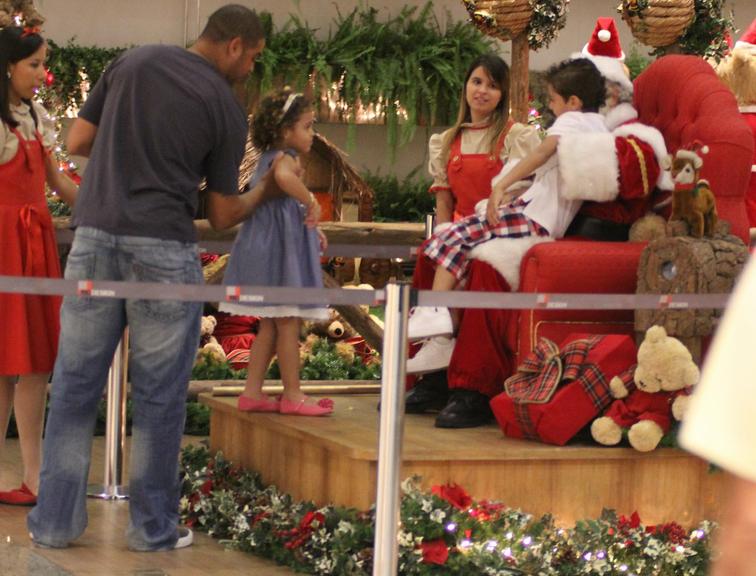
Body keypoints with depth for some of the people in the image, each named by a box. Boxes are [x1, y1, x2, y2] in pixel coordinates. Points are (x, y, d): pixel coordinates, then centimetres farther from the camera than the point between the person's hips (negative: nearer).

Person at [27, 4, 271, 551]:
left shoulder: (133, 61, 8)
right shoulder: (225, 107, 0)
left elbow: (77, 142, 10)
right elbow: (223, 215, 5)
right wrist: (264, 192, 24)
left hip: (96, 234, 3)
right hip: (163, 249, -3)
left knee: (76, 383, 8)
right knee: (160, 393, 6)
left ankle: (56, 520, 11)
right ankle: (153, 527, 11)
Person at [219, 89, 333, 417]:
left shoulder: (267, 159, 17)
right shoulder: (286, 158, -14)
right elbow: (283, 177, -41)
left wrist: (310, 231, 23)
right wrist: (311, 201, -30)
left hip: (268, 248, 10)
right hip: (281, 250, -10)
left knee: (269, 327, 13)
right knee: (289, 324, -3)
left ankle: (252, 392, 14)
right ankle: (292, 396, 1)